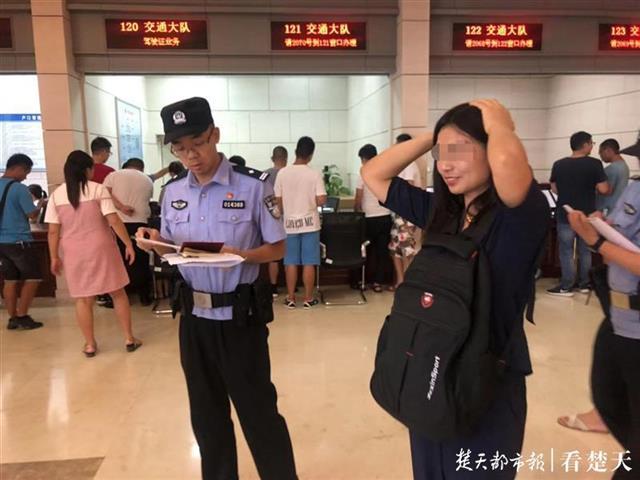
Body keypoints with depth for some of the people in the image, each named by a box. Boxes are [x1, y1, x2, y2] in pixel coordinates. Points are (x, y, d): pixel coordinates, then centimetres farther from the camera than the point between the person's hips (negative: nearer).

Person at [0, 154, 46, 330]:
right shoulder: (19, 188, -15)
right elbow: (33, 214, -11)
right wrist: (40, 205, 7)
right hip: (18, 241, -7)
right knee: (33, 278, 3)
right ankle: (22, 316, 3)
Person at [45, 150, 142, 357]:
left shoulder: (57, 194, 0)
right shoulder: (98, 189, -8)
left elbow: (53, 231, -1)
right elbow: (114, 220, -15)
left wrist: (54, 257, 7)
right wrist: (129, 244, -9)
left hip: (73, 253, 2)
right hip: (101, 248, -2)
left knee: (83, 299, 10)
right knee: (118, 293, 9)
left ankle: (90, 344, 18)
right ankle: (129, 339, 14)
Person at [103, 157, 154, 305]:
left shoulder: (114, 175, 10)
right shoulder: (148, 181, 16)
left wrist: (121, 207, -11)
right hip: (140, 223, 1)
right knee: (141, 261, 8)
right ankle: (144, 296, 12)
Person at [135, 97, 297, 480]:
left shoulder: (253, 186, -12)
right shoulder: (173, 193, 4)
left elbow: (277, 248, -7)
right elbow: (176, 250, 11)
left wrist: (243, 255, -25)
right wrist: (157, 243, -9)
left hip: (240, 317, -5)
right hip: (194, 317, 5)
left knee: (258, 412, 8)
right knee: (206, 415, 20)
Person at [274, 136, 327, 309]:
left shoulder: (282, 173, -3)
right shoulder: (315, 174, -9)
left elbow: (278, 201, 1)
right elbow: (321, 201, -13)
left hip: (289, 224, 2)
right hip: (309, 223, -2)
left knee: (291, 262, 9)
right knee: (309, 263, 5)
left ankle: (290, 298, 15)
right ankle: (308, 299, 12)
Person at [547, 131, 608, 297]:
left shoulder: (558, 164, -3)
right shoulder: (594, 164, -10)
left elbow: (554, 189, 6)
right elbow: (603, 190, -14)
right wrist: (591, 186, 7)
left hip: (565, 215, 0)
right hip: (587, 215, 0)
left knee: (566, 251, 4)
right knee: (585, 250, 13)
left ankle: (566, 287, 7)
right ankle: (584, 284, 22)